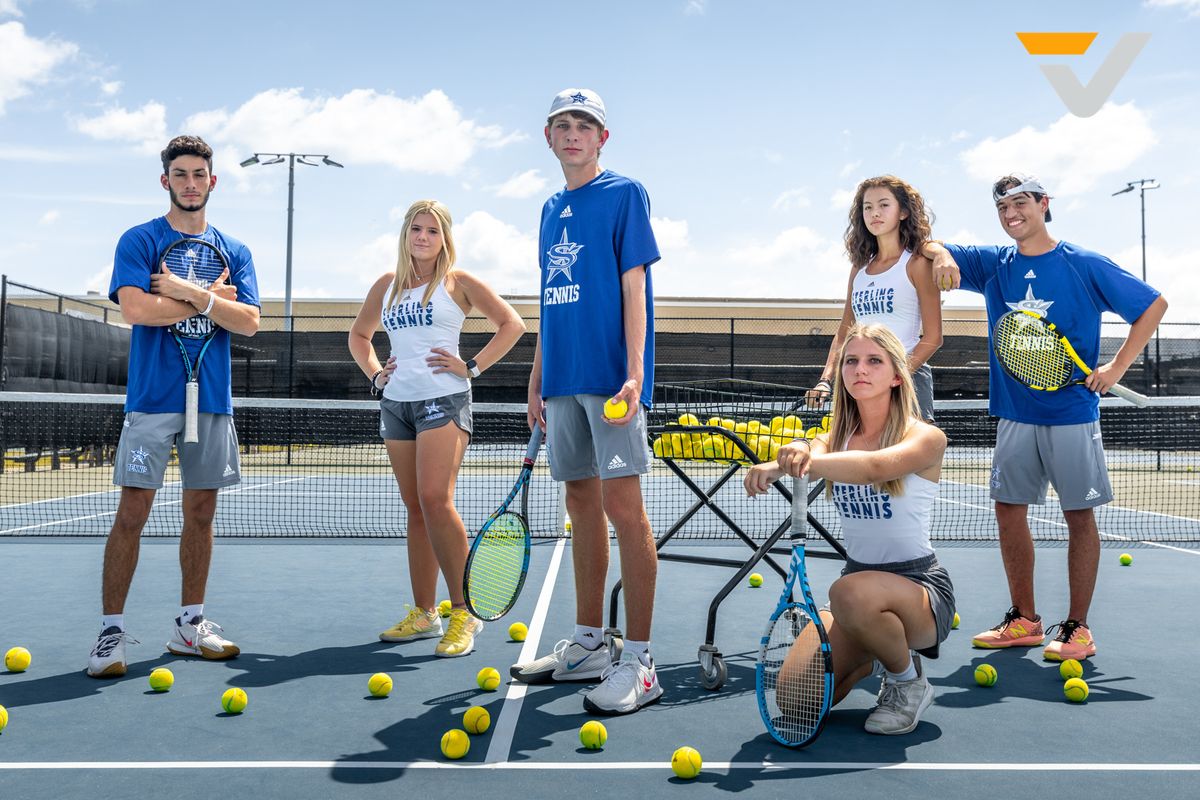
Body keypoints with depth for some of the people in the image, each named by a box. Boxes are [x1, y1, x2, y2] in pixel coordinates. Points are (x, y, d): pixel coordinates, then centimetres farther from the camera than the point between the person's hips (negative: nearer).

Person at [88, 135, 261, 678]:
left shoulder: (234, 251, 12)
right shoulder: (139, 241, 2)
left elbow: (248, 322, 0)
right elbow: (136, 308, -14)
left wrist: (191, 292, -12)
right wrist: (212, 298, -8)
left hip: (213, 399, 4)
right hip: (152, 398, -3)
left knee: (201, 512, 8)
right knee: (132, 512, -5)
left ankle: (190, 624, 19)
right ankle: (111, 630, 4)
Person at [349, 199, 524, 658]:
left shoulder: (457, 282, 2)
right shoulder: (386, 285, 16)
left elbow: (511, 324, 2)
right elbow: (359, 334, 29)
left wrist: (472, 367, -6)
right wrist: (374, 373, 12)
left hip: (444, 399, -5)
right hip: (396, 403, 5)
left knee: (435, 499, -19)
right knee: (415, 509, 7)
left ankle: (464, 612, -11)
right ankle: (423, 613, 14)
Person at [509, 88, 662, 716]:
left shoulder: (623, 193, 0)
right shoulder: (551, 209, 20)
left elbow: (633, 286, -8)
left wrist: (634, 373, -18)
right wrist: (537, 380, 18)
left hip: (610, 376, -7)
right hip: (563, 379, 7)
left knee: (622, 505, -8)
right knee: (582, 503, 11)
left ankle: (638, 662, -2)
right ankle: (586, 645, 22)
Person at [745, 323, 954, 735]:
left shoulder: (925, 438, -13)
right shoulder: (837, 437, 2)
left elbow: (874, 467, -36)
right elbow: (810, 453, -23)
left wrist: (812, 461, -56)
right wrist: (778, 465, -48)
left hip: (920, 588, -5)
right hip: (859, 576, 5)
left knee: (852, 592, -39)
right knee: (795, 695, -12)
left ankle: (909, 680, -7)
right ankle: (873, 652, 21)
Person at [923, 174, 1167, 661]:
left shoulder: (1084, 265, -3)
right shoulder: (993, 265, 7)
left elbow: (1154, 305, 2)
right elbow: (929, 246, 9)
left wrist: (1117, 367, -7)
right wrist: (943, 256, -15)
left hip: (1072, 412, -4)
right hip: (1014, 414, 4)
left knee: (1079, 515, 1)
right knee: (1009, 510, 6)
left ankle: (1078, 629, 11)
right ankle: (1024, 621, 19)